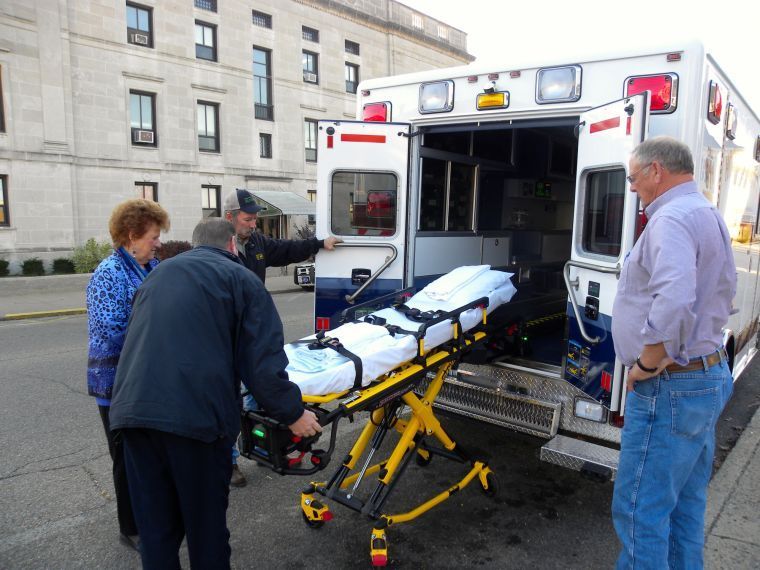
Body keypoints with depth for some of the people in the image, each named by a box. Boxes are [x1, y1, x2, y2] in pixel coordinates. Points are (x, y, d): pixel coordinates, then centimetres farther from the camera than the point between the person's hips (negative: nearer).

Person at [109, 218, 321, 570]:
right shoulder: (239, 278, 5)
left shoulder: (158, 274, 23)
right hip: (196, 412, -5)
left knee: (155, 525, 19)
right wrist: (292, 412, 4)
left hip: (132, 409, 5)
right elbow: (262, 360, -5)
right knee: (205, 520, 15)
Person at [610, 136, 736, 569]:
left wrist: (647, 364, -21)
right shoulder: (710, 216, 15)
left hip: (670, 386, -10)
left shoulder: (671, 218, -19)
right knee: (686, 504, 21)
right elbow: (724, 292, 25)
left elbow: (673, 302, -34)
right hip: (710, 374, 11)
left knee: (640, 509, 0)